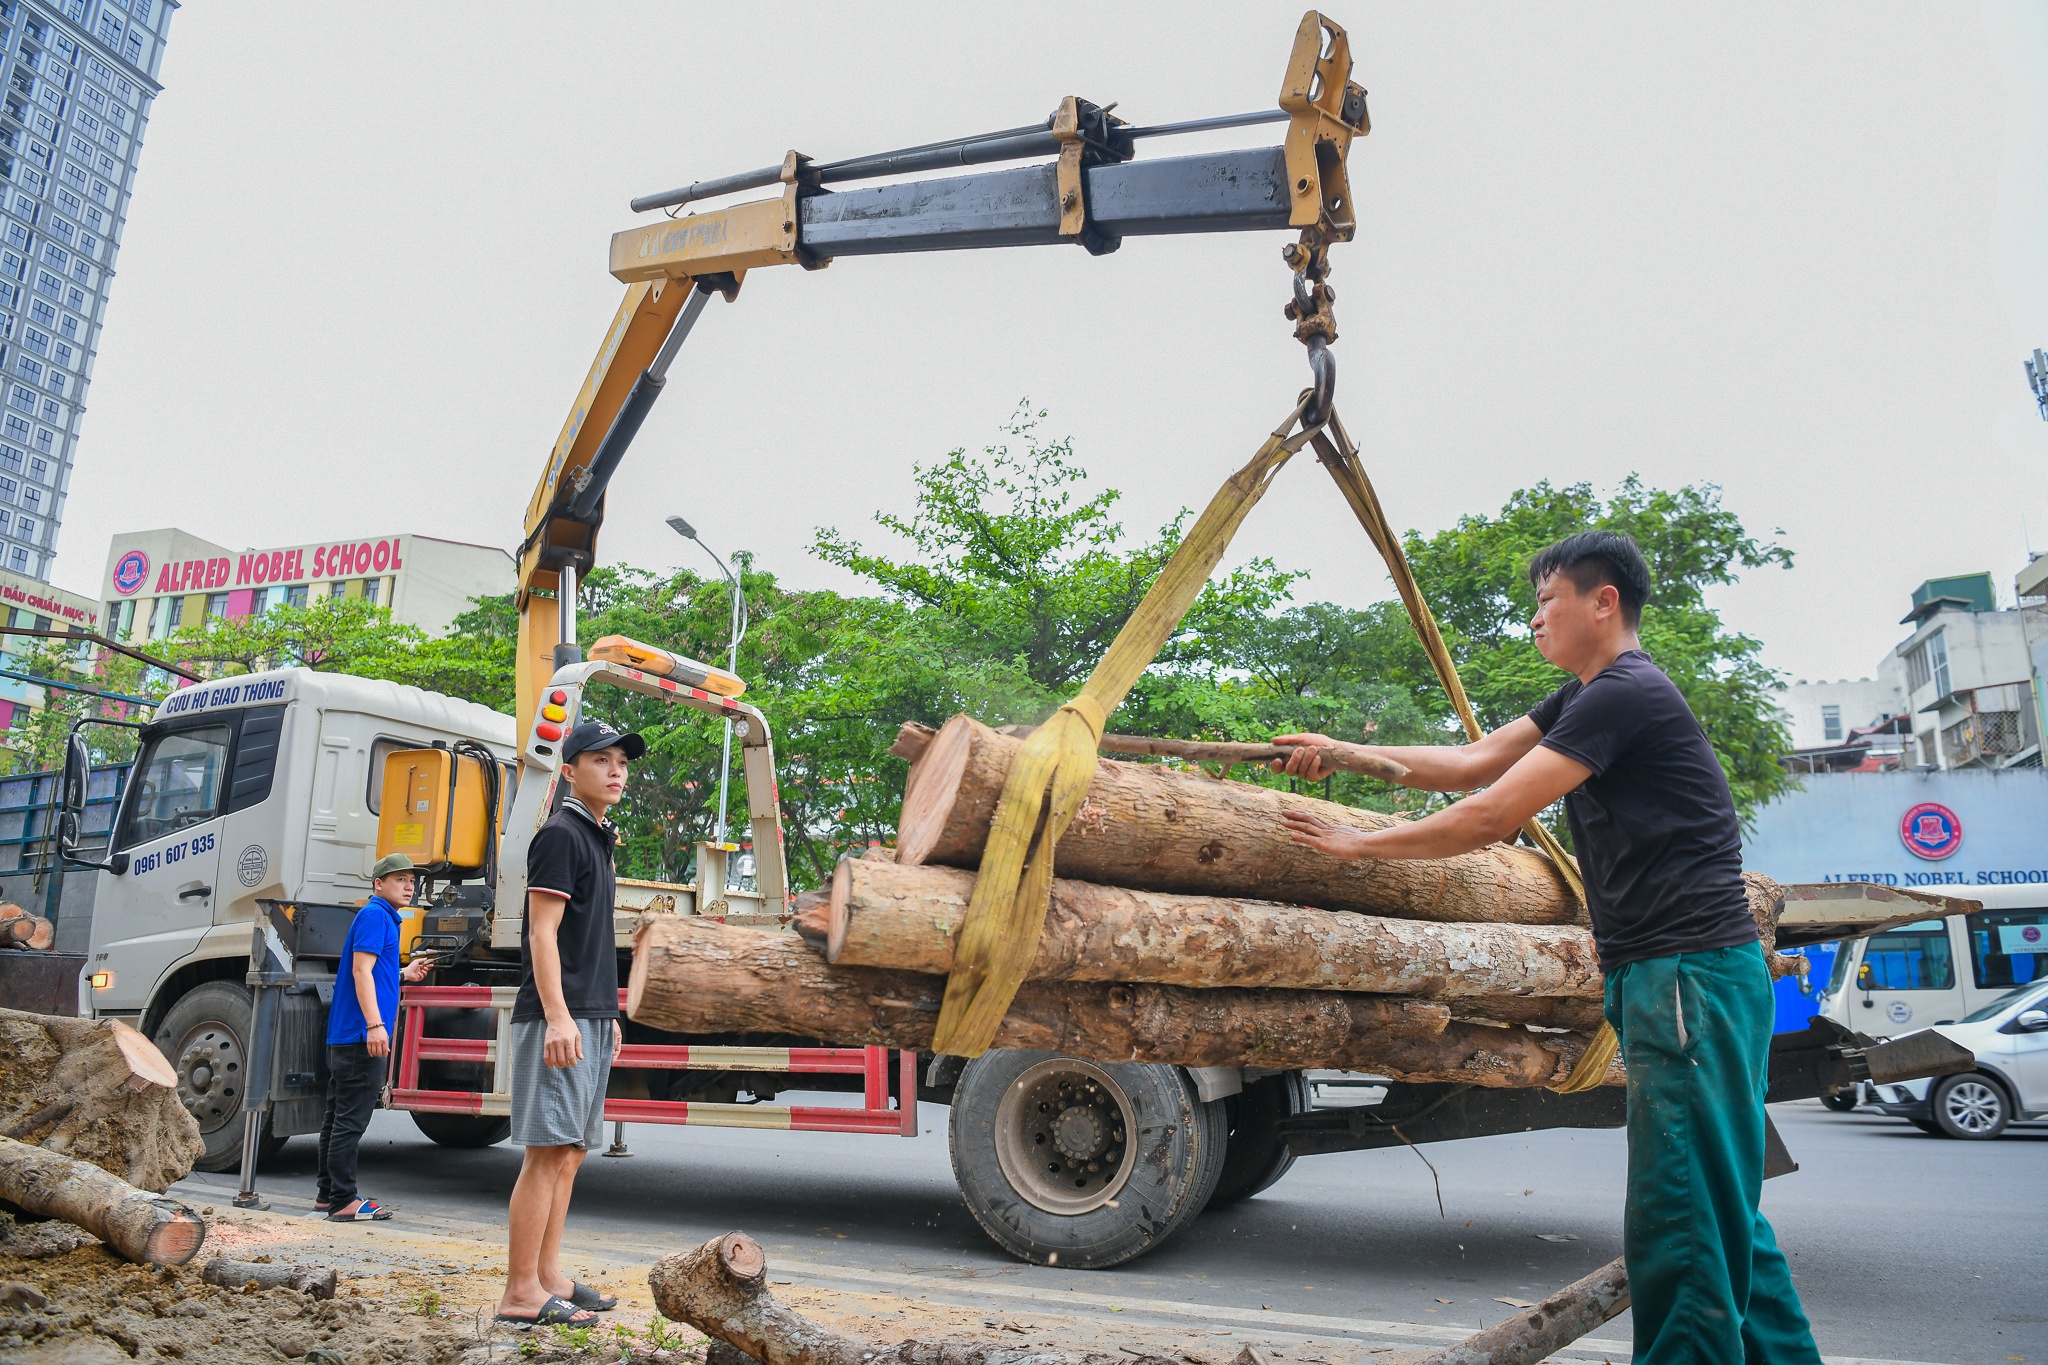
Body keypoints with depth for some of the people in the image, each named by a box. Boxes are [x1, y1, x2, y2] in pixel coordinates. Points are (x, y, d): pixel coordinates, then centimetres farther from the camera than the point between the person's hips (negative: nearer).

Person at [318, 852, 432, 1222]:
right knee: (350, 1119, -6)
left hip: (344, 1036, 11)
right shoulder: (375, 915, -10)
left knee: (338, 1116, 15)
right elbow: (361, 970, -19)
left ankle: (328, 1194, 23)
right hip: (361, 1035, -11)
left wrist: (404, 974, 30)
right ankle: (343, 1201, -2)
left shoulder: (384, 917, 21)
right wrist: (375, 1024, -25)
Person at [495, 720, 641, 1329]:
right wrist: (557, 1017, -22)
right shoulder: (560, 834, -8)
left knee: (570, 1152, 12)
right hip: (560, 1018, -10)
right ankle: (521, 1295, -2)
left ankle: (548, 1278, 20)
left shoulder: (597, 839, 19)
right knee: (546, 1152, -7)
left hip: (590, 1020, 10)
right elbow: (543, 933, -15)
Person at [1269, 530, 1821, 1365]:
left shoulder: (1625, 694, -14)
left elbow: (1492, 817, -17)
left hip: (1692, 970, -10)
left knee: (1681, 1214, -6)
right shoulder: (1585, 697, 17)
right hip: (1662, 972, 10)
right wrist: (1347, 754, 9)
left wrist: (1358, 843, -9)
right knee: (1719, 1207, 17)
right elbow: (1473, 763, 17)